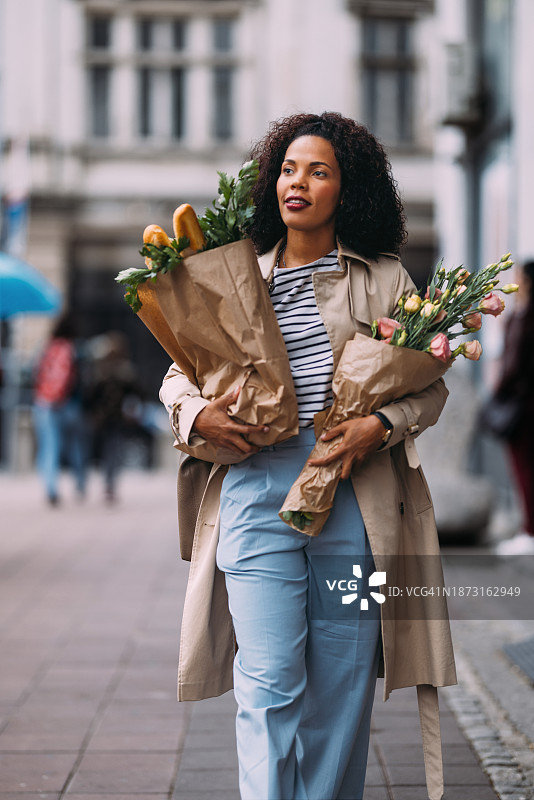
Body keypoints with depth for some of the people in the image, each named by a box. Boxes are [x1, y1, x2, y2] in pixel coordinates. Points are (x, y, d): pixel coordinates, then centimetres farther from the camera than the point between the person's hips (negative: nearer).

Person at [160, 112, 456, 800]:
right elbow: (178, 374, 19)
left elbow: (429, 383, 9)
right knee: (269, 683, -7)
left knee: (342, 679, 4)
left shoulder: (384, 277, 11)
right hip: (257, 486, 0)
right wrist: (196, 416, -3)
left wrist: (381, 425, -11)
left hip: (355, 491, 0)